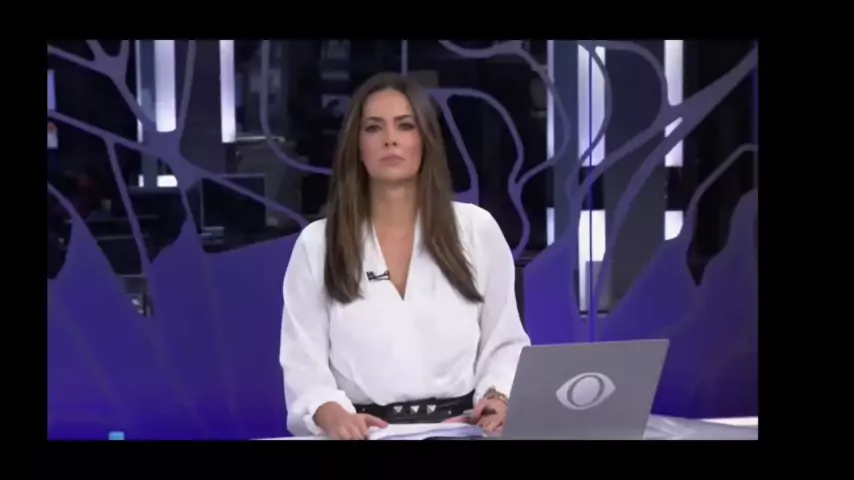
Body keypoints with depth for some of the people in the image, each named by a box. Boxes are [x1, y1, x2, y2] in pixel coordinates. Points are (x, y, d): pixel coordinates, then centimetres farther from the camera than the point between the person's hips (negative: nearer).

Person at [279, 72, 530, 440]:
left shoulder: (477, 229, 7)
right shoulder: (317, 244, 5)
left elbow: (505, 344, 11)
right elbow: (303, 361, 0)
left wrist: (499, 397, -10)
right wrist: (331, 414, -20)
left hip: (459, 428, 1)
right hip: (364, 432, -1)